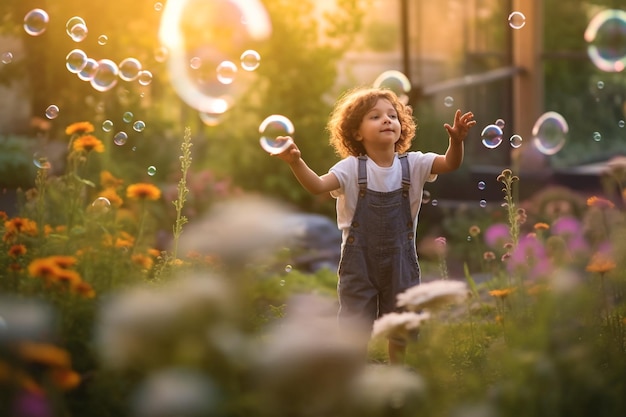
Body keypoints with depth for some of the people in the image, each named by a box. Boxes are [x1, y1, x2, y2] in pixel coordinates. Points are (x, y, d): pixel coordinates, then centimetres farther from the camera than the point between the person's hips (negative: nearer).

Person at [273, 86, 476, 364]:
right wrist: (296, 162, -44)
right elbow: (317, 186, -24)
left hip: (400, 261, 2)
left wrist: (456, 140, -39)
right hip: (359, 262, -2)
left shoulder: (413, 164, -4)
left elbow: (450, 164, -17)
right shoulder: (352, 168, -10)